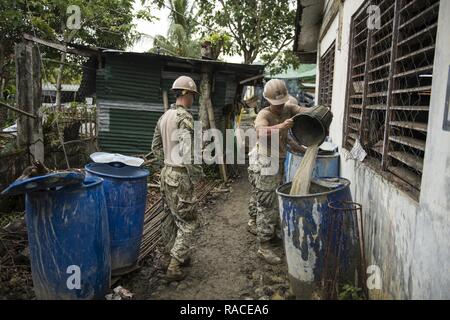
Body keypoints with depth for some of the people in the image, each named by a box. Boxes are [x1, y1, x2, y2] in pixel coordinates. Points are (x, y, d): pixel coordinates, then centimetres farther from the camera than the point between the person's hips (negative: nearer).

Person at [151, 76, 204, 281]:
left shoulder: (164, 116, 9)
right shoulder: (185, 117, -18)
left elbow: (156, 147, 16)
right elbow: (188, 152, -26)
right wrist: (196, 174, -15)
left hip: (167, 172, 9)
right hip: (180, 176, -9)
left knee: (176, 219, 21)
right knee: (188, 222, 2)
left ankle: (181, 255, 36)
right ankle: (174, 268, 5)